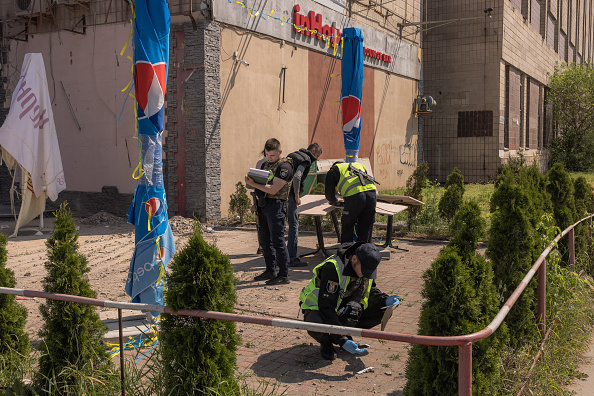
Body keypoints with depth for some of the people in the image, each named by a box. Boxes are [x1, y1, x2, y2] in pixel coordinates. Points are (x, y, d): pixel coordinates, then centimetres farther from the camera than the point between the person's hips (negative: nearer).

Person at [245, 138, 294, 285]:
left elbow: (273, 189, -18)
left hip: (276, 205, -8)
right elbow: (258, 180, 19)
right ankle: (270, 271, 25)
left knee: (277, 241, -6)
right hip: (263, 205, 8)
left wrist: (254, 184, -19)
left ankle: (284, 276, -1)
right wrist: (251, 180, -3)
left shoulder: (284, 166, -11)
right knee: (265, 240, 13)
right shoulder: (264, 164, 15)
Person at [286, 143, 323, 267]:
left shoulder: (292, 155, 23)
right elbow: (297, 177, -19)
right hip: (288, 194, -9)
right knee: (293, 225, -2)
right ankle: (291, 258, -1)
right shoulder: (306, 159, -3)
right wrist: (297, 196, -14)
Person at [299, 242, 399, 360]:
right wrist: (342, 341, -38)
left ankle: (345, 333, 4)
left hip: (342, 307, 6)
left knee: (382, 312, -11)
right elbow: (326, 307, -34)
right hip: (318, 306, -6)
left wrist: (385, 300, -13)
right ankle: (326, 343, -4)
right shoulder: (332, 268, -33)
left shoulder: (366, 266, -11)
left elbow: (371, 290, 10)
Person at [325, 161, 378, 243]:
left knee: (347, 227, 14)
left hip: (355, 196, -4)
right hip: (372, 192, 5)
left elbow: (329, 195, 18)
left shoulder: (333, 171, 24)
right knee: (365, 227, 18)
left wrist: (336, 201, 41)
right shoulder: (358, 165, 38)